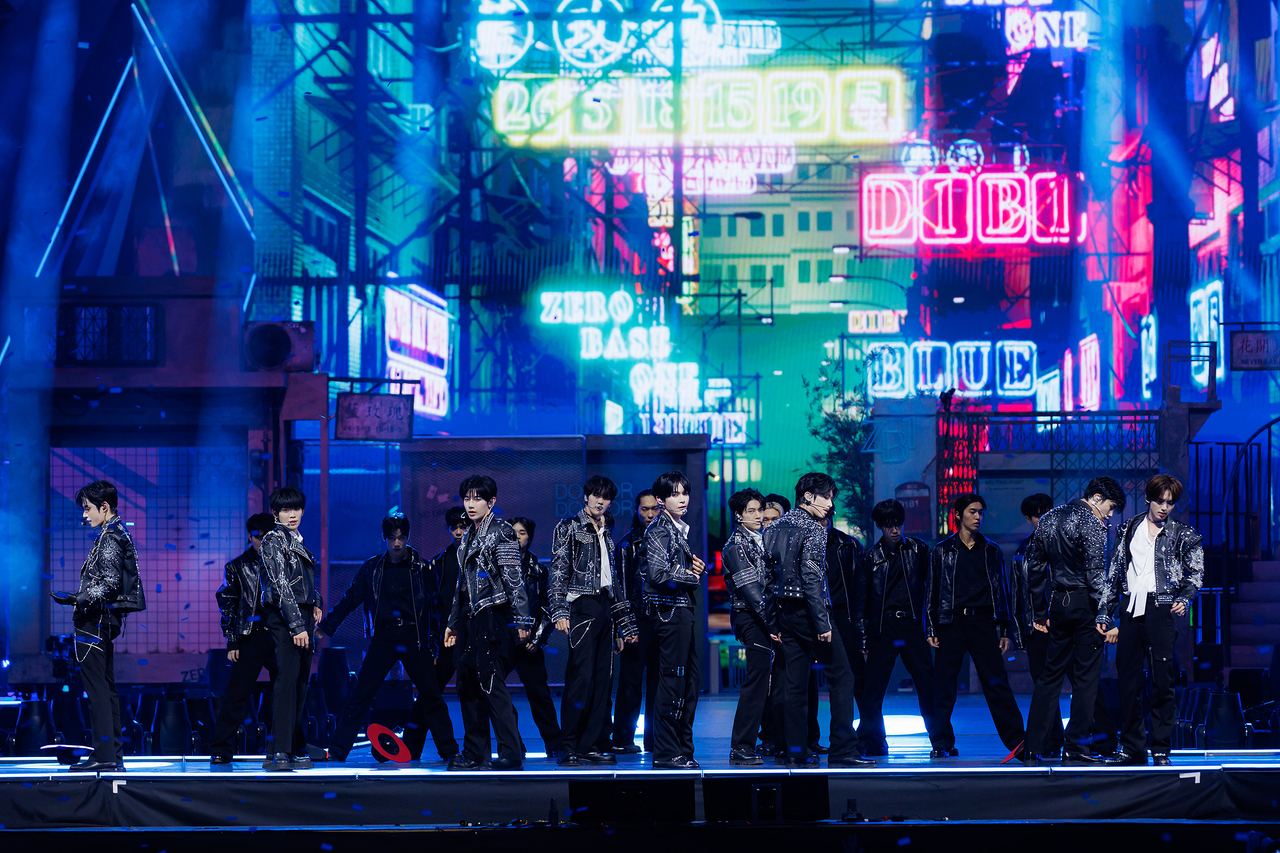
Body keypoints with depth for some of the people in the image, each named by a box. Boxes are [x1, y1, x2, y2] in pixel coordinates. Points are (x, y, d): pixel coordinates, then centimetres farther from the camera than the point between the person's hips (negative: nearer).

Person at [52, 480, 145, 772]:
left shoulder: (111, 537, -13)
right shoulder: (117, 533, 18)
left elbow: (110, 583, -22)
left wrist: (79, 599, -31)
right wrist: (81, 601, 27)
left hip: (96, 622, -11)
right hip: (102, 620, 11)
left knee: (97, 687, -11)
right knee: (105, 687, 12)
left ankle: (104, 754, -14)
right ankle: (114, 754, 14)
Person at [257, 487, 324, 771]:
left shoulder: (298, 541, 19)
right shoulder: (273, 540, -6)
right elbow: (281, 584, -14)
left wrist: (316, 602, 14)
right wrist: (297, 625, -20)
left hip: (303, 616, 9)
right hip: (283, 617, -9)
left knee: (299, 683, 7)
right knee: (287, 679, -16)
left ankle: (292, 750, 10)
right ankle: (280, 753, -21)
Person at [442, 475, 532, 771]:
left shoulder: (501, 532, -6)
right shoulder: (469, 536, 19)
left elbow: (514, 580, -11)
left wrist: (521, 620, -16)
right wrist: (453, 622, 26)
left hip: (492, 617, -8)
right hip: (469, 619, 9)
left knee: (492, 685, -12)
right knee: (468, 686, 9)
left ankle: (510, 754, -11)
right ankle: (475, 753, 16)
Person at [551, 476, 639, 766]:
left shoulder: (607, 536, 22)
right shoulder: (569, 528, 3)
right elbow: (558, 571, -5)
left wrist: (626, 624, 22)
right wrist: (560, 611, -17)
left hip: (604, 609, 7)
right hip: (582, 608, -7)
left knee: (603, 679, 1)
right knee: (581, 675, -14)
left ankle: (590, 745, 3)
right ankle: (569, 749, -11)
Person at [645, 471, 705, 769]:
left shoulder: (679, 529, 18)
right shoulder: (659, 530, -10)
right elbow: (659, 574, -22)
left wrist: (696, 566, 7)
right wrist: (691, 576, -8)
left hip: (684, 609, 10)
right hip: (669, 609, -10)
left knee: (691, 679, 11)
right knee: (673, 680, -8)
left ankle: (682, 749, 17)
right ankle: (666, 753, -4)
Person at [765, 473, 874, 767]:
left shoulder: (774, 528, 13)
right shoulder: (813, 529, -11)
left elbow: (768, 575, 12)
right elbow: (812, 578, -18)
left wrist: (774, 623, 13)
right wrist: (822, 624, -19)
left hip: (785, 611, 8)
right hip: (808, 611, -8)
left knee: (795, 684, 9)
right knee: (841, 677, -2)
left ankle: (793, 750, 8)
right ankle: (843, 750, -6)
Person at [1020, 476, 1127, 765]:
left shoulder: (1048, 519, 14)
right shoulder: (1091, 523, -10)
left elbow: (1034, 566, 17)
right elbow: (1095, 571, -17)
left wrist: (1039, 612, 20)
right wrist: (1103, 615, -16)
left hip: (1057, 603, 7)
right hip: (1083, 603, -7)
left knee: (1050, 674, 11)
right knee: (1086, 676, -1)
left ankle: (1033, 749, 9)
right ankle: (1076, 747, -2)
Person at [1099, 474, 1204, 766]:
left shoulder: (1183, 535, 8)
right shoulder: (1128, 530, 15)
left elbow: (1196, 573, 6)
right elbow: (1114, 574, 18)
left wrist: (1184, 599, -13)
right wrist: (1104, 612, 13)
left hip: (1161, 610, -3)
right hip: (1131, 610, 3)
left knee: (1162, 682, -7)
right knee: (1128, 682, 3)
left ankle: (1161, 750, -2)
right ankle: (1133, 749, 11)